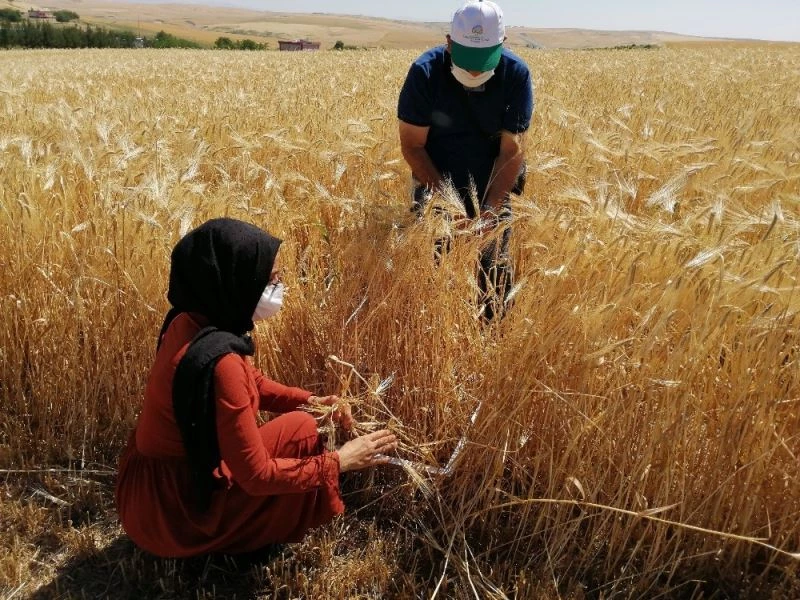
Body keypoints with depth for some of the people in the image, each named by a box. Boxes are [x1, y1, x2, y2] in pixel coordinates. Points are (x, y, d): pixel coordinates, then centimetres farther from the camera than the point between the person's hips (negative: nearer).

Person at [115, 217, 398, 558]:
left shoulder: (192, 322, -4)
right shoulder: (217, 360, -31)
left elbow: (250, 383, 13)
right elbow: (256, 475, -24)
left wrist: (309, 400, 0)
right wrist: (339, 461, -15)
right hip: (172, 512, -8)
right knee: (301, 429, -6)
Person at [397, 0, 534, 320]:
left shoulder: (516, 75, -16)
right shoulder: (425, 72, -19)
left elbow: (512, 150, -17)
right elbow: (412, 145, -14)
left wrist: (490, 208, -27)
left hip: (493, 188, 1)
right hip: (436, 181, 0)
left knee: (495, 267, 1)